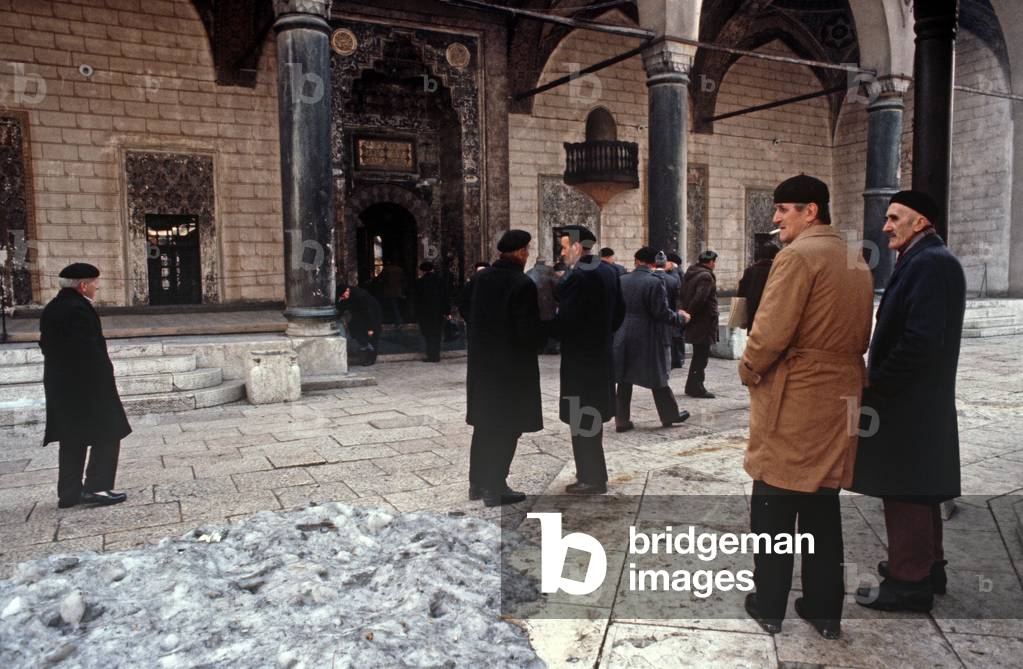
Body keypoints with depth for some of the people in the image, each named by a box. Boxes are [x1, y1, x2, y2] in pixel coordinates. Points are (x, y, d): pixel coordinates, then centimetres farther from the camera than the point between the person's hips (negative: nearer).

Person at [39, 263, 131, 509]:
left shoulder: (50, 309, 12)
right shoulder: (79, 309, -18)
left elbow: (46, 344, 15)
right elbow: (90, 349, -21)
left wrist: (60, 370, 16)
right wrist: (105, 376, -11)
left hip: (59, 385, 9)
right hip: (88, 385, -9)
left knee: (72, 439, 14)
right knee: (107, 435, 0)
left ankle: (69, 492, 18)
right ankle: (97, 487, -2)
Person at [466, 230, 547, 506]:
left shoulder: (481, 278, 2)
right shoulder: (523, 284, -18)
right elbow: (529, 332, -19)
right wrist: (548, 327, 0)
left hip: (481, 362, 7)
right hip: (513, 366, -7)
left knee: (484, 424, 17)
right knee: (507, 427, 4)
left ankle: (477, 483, 26)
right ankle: (495, 488, 10)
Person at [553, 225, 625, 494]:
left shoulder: (577, 276, -19)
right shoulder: (609, 271, 8)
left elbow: (564, 320, -22)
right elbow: (620, 311, 12)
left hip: (579, 356, -9)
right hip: (600, 352, 9)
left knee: (582, 420, 0)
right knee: (593, 416, 18)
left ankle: (591, 478, 7)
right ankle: (594, 471, 29)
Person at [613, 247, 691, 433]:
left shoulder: (621, 280, 3)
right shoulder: (655, 282, -13)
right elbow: (662, 312, -14)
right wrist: (680, 316, 3)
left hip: (623, 338, 4)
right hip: (648, 338, -4)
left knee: (624, 380, 9)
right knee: (658, 379, 10)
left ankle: (622, 420, 12)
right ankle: (669, 415, 24)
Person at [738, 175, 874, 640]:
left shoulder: (798, 255, -14)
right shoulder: (857, 263, 13)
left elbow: (771, 331, -20)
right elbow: (860, 338, 15)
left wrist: (749, 370, -5)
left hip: (792, 399, -7)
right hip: (840, 398, 8)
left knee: (774, 508, 6)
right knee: (823, 509, 15)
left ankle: (769, 606, 17)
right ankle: (825, 610, 23)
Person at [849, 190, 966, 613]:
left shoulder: (928, 264, -18)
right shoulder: (929, 261, 14)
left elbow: (921, 340, -27)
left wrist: (875, 384, -17)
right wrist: (877, 378, 10)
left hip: (908, 403, -10)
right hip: (924, 402, 10)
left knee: (904, 492, 0)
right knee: (918, 489, 20)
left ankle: (910, 581, 12)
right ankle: (928, 566, 34)